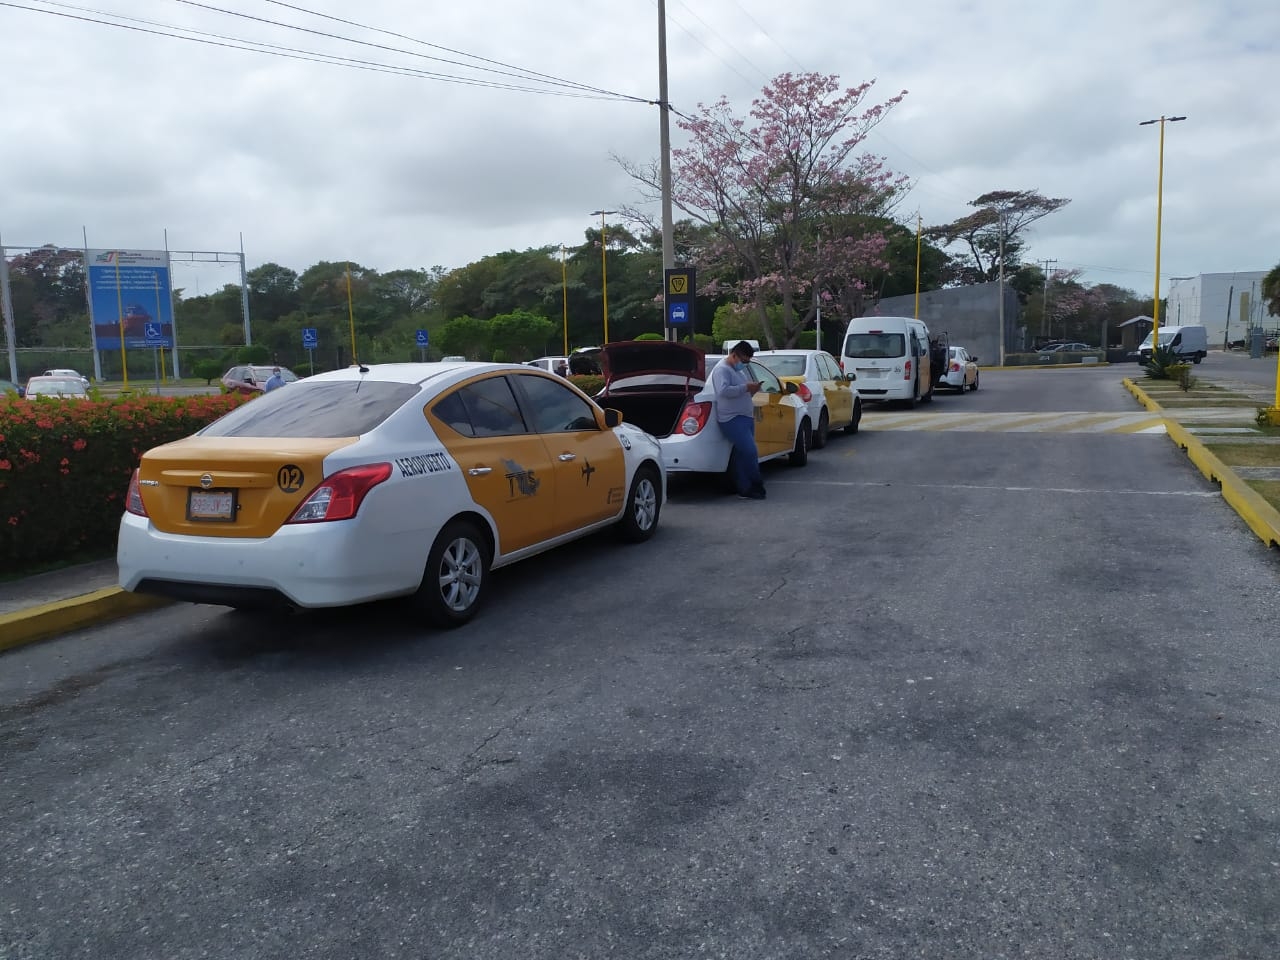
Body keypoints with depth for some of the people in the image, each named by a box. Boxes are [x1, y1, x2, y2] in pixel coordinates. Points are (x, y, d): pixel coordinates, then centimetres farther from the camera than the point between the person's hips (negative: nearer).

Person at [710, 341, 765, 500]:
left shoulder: (739, 370, 22)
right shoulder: (722, 369, -9)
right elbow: (723, 391, -24)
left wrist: (752, 388, 9)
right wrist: (745, 387, -21)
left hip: (745, 418, 10)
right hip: (732, 419, -10)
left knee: (742, 455, 9)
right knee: (750, 452, -16)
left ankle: (745, 490, 11)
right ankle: (756, 486, -7)